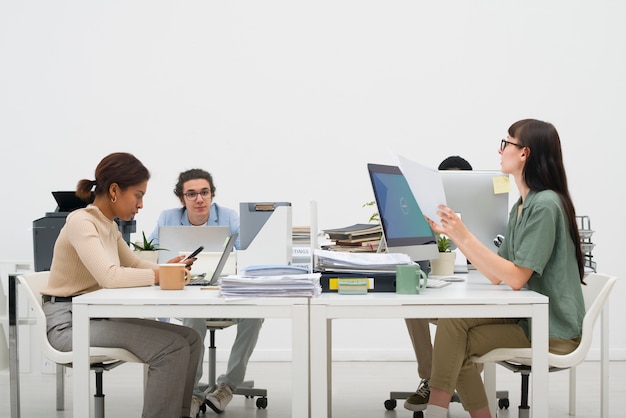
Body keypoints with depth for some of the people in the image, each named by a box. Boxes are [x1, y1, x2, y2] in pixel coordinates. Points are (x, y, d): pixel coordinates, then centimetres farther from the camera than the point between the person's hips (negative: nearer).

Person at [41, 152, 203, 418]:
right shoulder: (81, 222, -18)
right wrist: (159, 276, -22)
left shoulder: (109, 225, 11)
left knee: (190, 340, -2)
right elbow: (109, 276, -31)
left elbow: (133, 264, 21)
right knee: (171, 348, -22)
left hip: (99, 315, 9)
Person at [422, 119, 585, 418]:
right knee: (451, 321, -10)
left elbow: (516, 278, -20)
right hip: (528, 314, 8)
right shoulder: (521, 206, 12)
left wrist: (465, 236, -22)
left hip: (553, 329, -8)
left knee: (455, 335, -18)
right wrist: (452, 234, 6)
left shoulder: (545, 205, -16)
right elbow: (496, 276, 8)